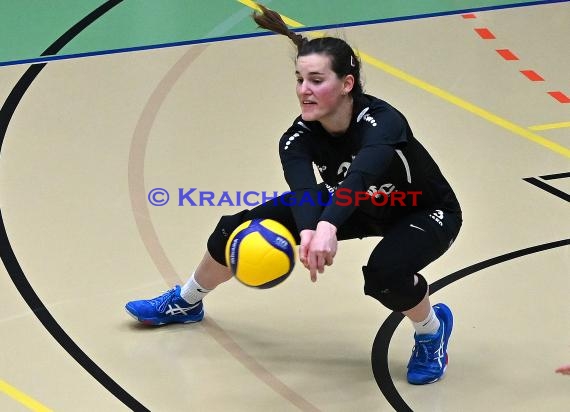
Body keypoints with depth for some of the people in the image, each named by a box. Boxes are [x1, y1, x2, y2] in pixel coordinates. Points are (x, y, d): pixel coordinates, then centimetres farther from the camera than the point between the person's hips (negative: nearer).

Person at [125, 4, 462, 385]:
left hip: (426, 213, -5)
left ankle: (433, 330, -3)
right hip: (359, 207, 5)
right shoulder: (299, 138, -25)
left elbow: (359, 177, -58)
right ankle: (186, 303, 26)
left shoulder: (382, 122, -38)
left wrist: (328, 228, -77)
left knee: (385, 272, -38)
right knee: (240, 228, -3)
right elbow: (305, 191, -44)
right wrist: (309, 232, -66)